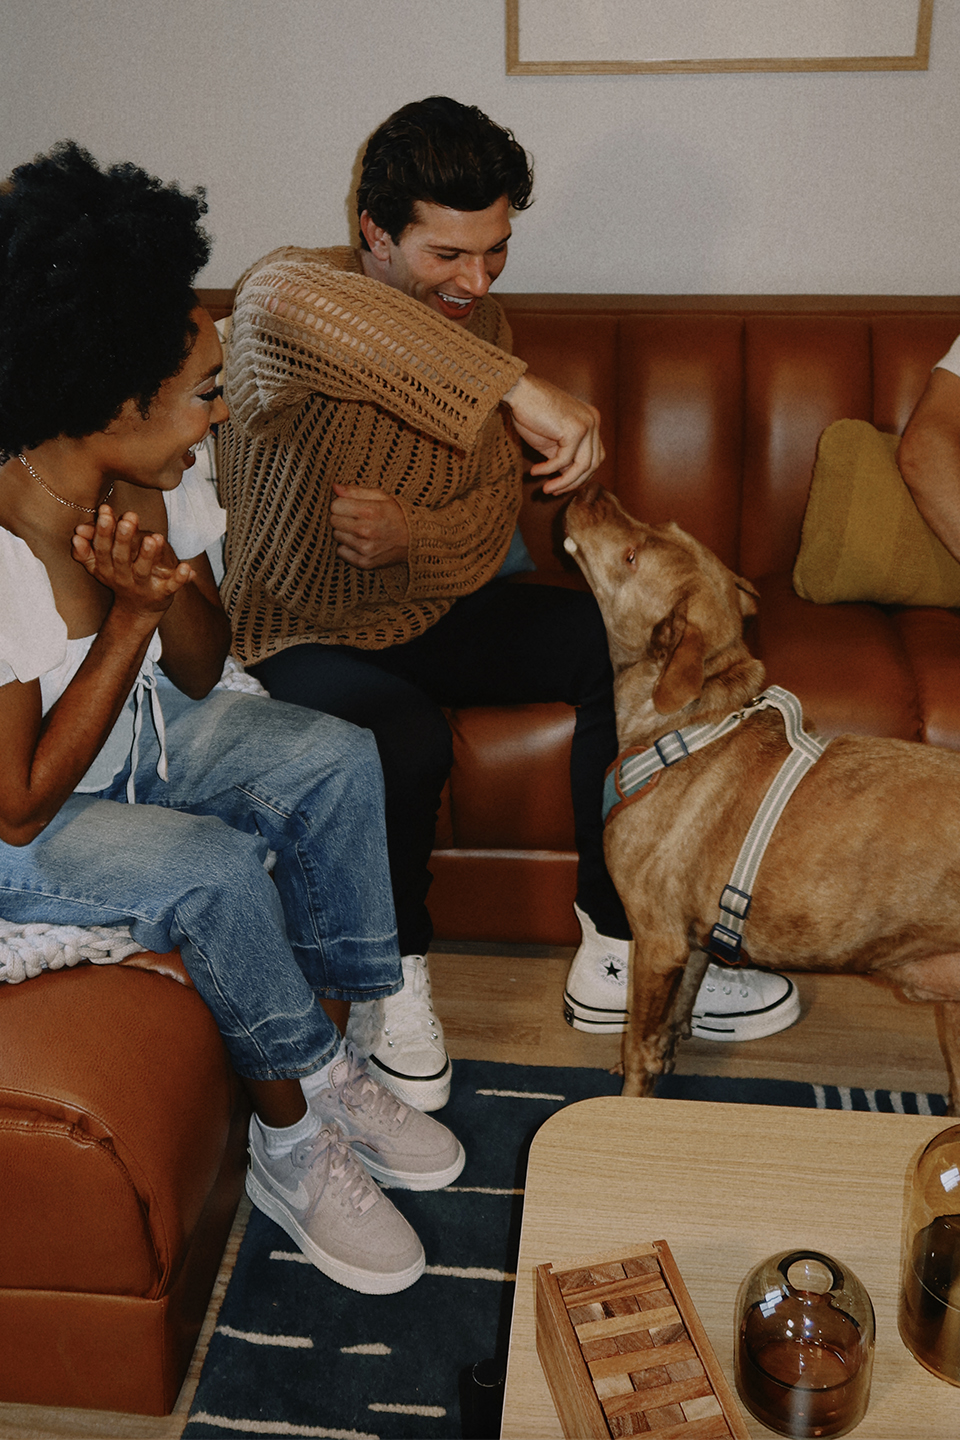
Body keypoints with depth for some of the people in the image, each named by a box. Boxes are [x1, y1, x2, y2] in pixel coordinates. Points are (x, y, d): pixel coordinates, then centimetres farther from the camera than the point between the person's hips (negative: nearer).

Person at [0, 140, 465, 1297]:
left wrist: (168, 579, -26)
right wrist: (134, 612, -30)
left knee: (334, 758, -11)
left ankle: (332, 1060, 3)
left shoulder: (146, 481, -13)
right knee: (210, 869, -30)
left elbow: (201, 673, -3)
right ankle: (292, 1139, -3)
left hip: (139, 732, 7)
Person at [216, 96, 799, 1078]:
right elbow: (287, 297, -48)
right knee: (408, 743, -36)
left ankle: (614, 957, -4)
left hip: (431, 610, 6)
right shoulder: (288, 298, -19)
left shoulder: (479, 323, 2)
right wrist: (517, 390, -52)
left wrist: (412, 535, -23)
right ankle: (391, 982, -6)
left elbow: (495, 512, 1)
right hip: (301, 637, -6)